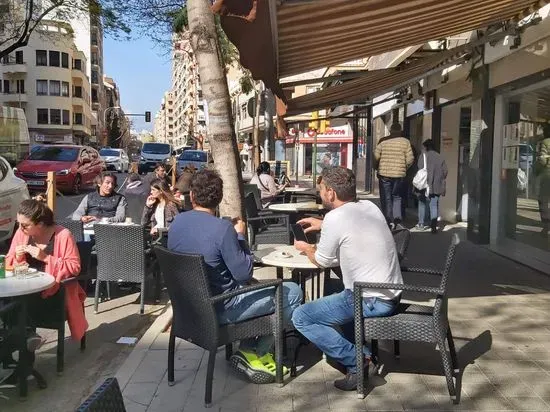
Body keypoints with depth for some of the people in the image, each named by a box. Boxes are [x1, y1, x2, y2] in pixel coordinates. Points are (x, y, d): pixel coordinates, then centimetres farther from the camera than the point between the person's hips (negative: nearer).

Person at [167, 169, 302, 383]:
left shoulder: (176, 222, -2)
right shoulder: (222, 228, -24)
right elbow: (243, 273, -18)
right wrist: (240, 237, -5)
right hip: (219, 309, -8)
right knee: (293, 292, 1)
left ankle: (247, 350, 21)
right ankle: (256, 354, 10)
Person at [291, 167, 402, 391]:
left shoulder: (335, 218, -17)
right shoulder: (369, 206, 6)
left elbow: (322, 261, -3)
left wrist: (305, 248, 17)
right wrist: (322, 225, 26)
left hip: (371, 301, -9)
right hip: (392, 294, 9)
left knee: (301, 318, -2)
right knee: (333, 297, 32)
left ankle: (357, 362, -3)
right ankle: (363, 353, 18)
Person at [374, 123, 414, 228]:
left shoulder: (383, 141, -2)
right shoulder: (405, 142, 0)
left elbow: (376, 157, -2)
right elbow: (410, 159, -3)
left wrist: (377, 168, 16)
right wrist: (405, 168, 15)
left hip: (384, 173, -1)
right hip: (399, 174, 1)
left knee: (386, 198, 7)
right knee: (397, 197, 17)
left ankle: (389, 220, 5)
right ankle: (397, 216, 3)